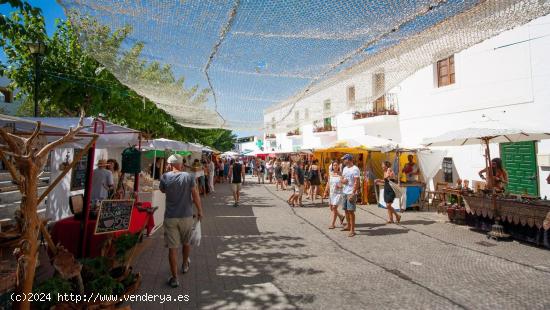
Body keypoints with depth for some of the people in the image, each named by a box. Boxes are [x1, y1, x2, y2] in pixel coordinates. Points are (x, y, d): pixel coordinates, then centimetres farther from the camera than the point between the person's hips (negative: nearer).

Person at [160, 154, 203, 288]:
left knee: (172, 247, 5)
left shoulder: (165, 177, -5)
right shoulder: (188, 177, -8)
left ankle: (174, 278, 8)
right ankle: (185, 265, 44)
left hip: (170, 217, 0)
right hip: (186, 216, 1)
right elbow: (195, 195, -8)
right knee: (186, 243, 22)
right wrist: (200, 211, 2)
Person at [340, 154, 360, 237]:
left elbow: (356, 182, -17)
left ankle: (352, 230, 1)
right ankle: (348, 226, 29)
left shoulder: (355, 169, -13)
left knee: (351, 211, -6)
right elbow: (342, 179, 18)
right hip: (344, 192, 8)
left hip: (351, 193, -8)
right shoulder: (345, 168, 12)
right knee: (346, 210, 14)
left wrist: (353, 194, -21)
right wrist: (343, 181, -7)